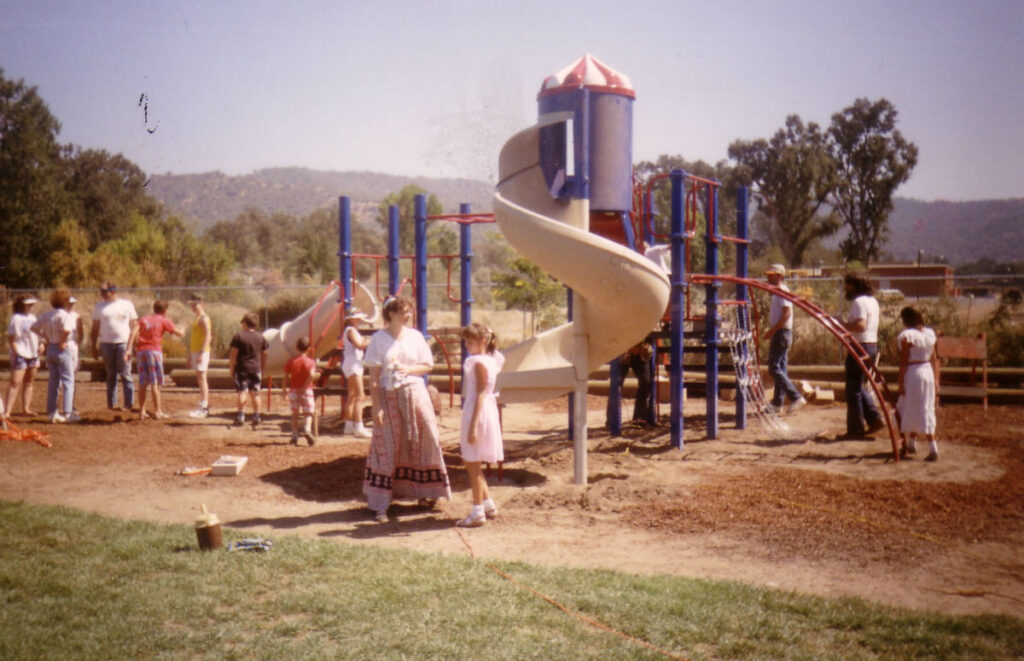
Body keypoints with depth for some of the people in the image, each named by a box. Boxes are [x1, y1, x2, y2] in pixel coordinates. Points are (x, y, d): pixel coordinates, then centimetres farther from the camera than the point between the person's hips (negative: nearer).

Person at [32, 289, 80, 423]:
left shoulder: (46, 315, 5)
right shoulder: (64, 315, -17)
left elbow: (34, 327, 10)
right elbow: (66, 329, -34)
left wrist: (46, 337, 8)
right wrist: (62, 342, -18)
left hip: (50, 349, 7)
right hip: (62, 350, -7)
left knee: (53, 382, 14)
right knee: (68, 382, 0)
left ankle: (51, 412, 17)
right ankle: (67, 413, -2)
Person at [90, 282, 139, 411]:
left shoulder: (127, 305, 5)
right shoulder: (99, 306, 11)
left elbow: (134, 327, 4)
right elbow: (95, 328, 14)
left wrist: (130, 347, -4)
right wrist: (94, 346, 8)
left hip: (123, 343, -2)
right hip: (106, 343, 2)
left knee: (126, 374, -5)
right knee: (111, 375, 6)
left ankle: (130, 403, -2)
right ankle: (111, 403, 10)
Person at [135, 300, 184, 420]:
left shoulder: (143, 319, 16)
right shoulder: (164, 321, 4)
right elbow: (180, 334, 3)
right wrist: (181, 329, 26)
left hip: (140, 351, 4)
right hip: (154, 351, -4)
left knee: (142, 383, 8)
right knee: (155, 383, -1)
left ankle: (142, 411, 10)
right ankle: (157, 411, 0)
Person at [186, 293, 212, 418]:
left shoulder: (204, 318, -9)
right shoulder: (195, 319, 20)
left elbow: (208, 336, -18)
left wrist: (202, 353, -25)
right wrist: (190, 356, 23)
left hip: (201, 352, -9)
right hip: (195, 352, 9)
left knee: (202, 379, -10)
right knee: (200, 379, 9)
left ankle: (203, 408, -12)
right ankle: (205, 406, 13)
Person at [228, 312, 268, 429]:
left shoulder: (238, 336, -7)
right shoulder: (261, 337, 6)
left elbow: (233, 355, -9)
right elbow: (264, 355, 11)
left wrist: (231, 369, -1)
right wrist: (262, 369, 19)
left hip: (242, 368, -4)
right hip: (256, 368, 4)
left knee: (242, 392, -2)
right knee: (255, 393, 7)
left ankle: (240, 417, -3)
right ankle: (256, 417, 7)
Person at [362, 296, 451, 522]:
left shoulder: (415, 336, 5)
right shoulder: (379, 339, -5)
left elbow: (428, 366, 7)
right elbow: (374, 377, -6)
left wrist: (408, 369, -12)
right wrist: (376, 406, -12)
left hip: (415, 393, 3)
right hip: (389, 397, -3)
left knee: (422, 441, 6)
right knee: (386, 447, -1)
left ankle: (424, 492, 23)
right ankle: (379, 505, 4)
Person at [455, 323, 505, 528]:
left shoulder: (479, 362, -16)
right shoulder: (491, 359, 10)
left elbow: (480, 394, -20)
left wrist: (473, 425, -22)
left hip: (478, 413, -9)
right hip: (487, 411, 9)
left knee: (473, 464, -1)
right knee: (471, 462, 18)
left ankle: (477, 513, 6)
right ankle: (488, 504, 23)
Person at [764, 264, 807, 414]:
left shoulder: (782, 291, -13)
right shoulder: (777, 292, 18)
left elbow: (787, 313, -22)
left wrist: (772, 330, -22)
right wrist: (772, 332, 16)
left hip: (781, 333, -10)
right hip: (778, 334, 10)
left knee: (774, 368, -12)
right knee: (780, 368, 10)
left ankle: (796, 397, -14)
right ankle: (777, 403, 13)